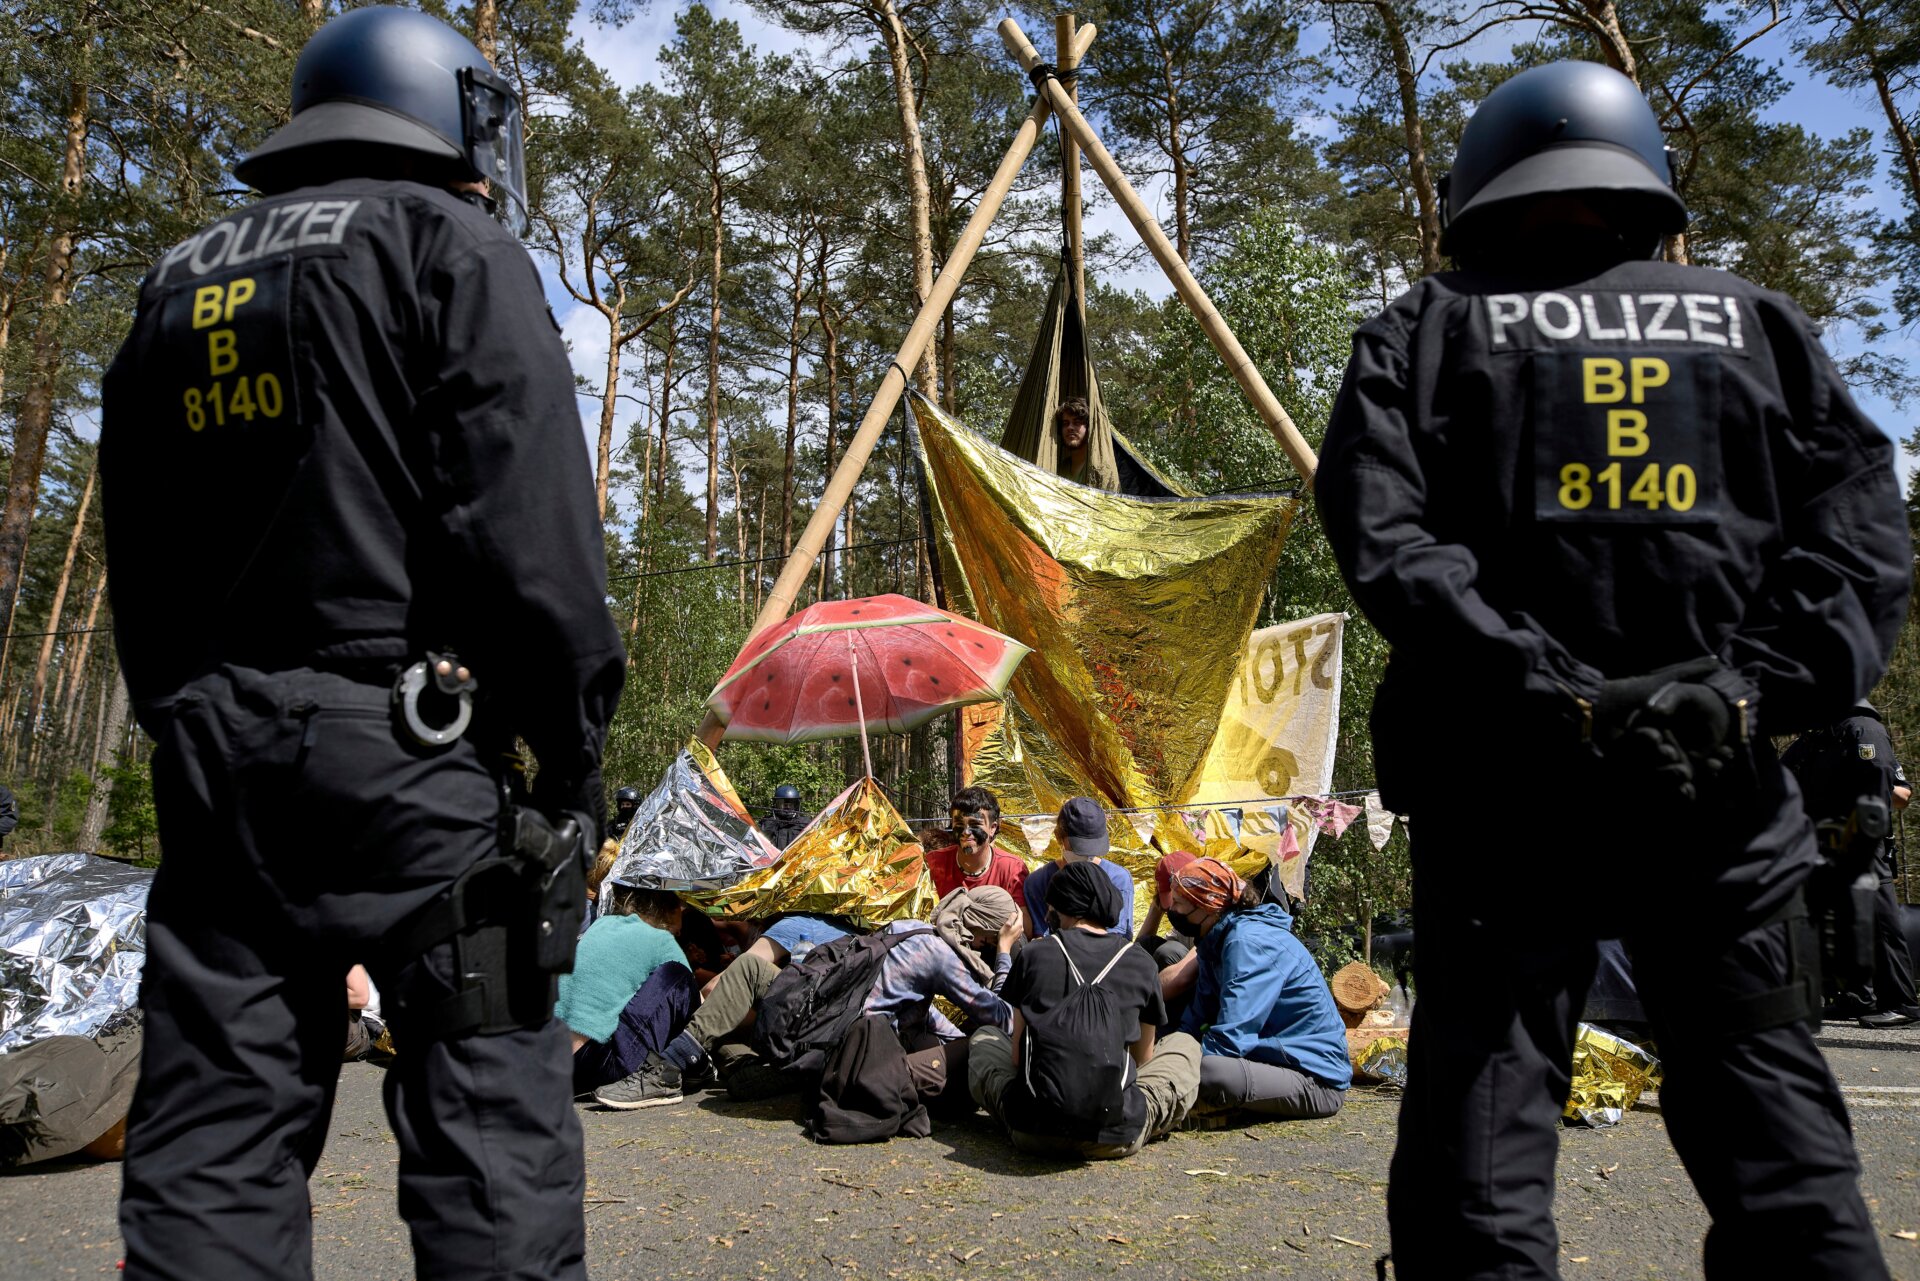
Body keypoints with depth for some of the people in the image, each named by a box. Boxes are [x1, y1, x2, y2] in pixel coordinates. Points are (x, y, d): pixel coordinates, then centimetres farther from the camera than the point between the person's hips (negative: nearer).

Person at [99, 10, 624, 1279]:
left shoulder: (179, 283, 21)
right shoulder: (453, 246, 1)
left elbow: (137, 561, 20)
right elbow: (531, 524, -12)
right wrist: (575, 741, -8)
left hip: (212, 750, 7)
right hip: (403, 741, -6)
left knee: (213, 1123, 10)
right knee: (486, 1089, -1)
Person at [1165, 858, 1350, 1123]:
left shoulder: (1249, 943, -21)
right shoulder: (1217, 942, 11)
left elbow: (1230, 1038, -27)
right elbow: (1195, 1020, 10)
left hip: (1316, 1079, -9)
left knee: (1211, 1073, -34)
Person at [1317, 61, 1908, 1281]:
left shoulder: (1426, 330, 7)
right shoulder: (1758, 322, 14)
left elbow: (1381, 534, -8)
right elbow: (1864, 526, 3)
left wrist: (1547, 692, -11)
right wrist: (1752, 691, -6)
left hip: (1499, 780, -2)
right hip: (1726, 790, 2)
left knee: (1482, 1131, 2)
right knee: (1780, 1134, 11)